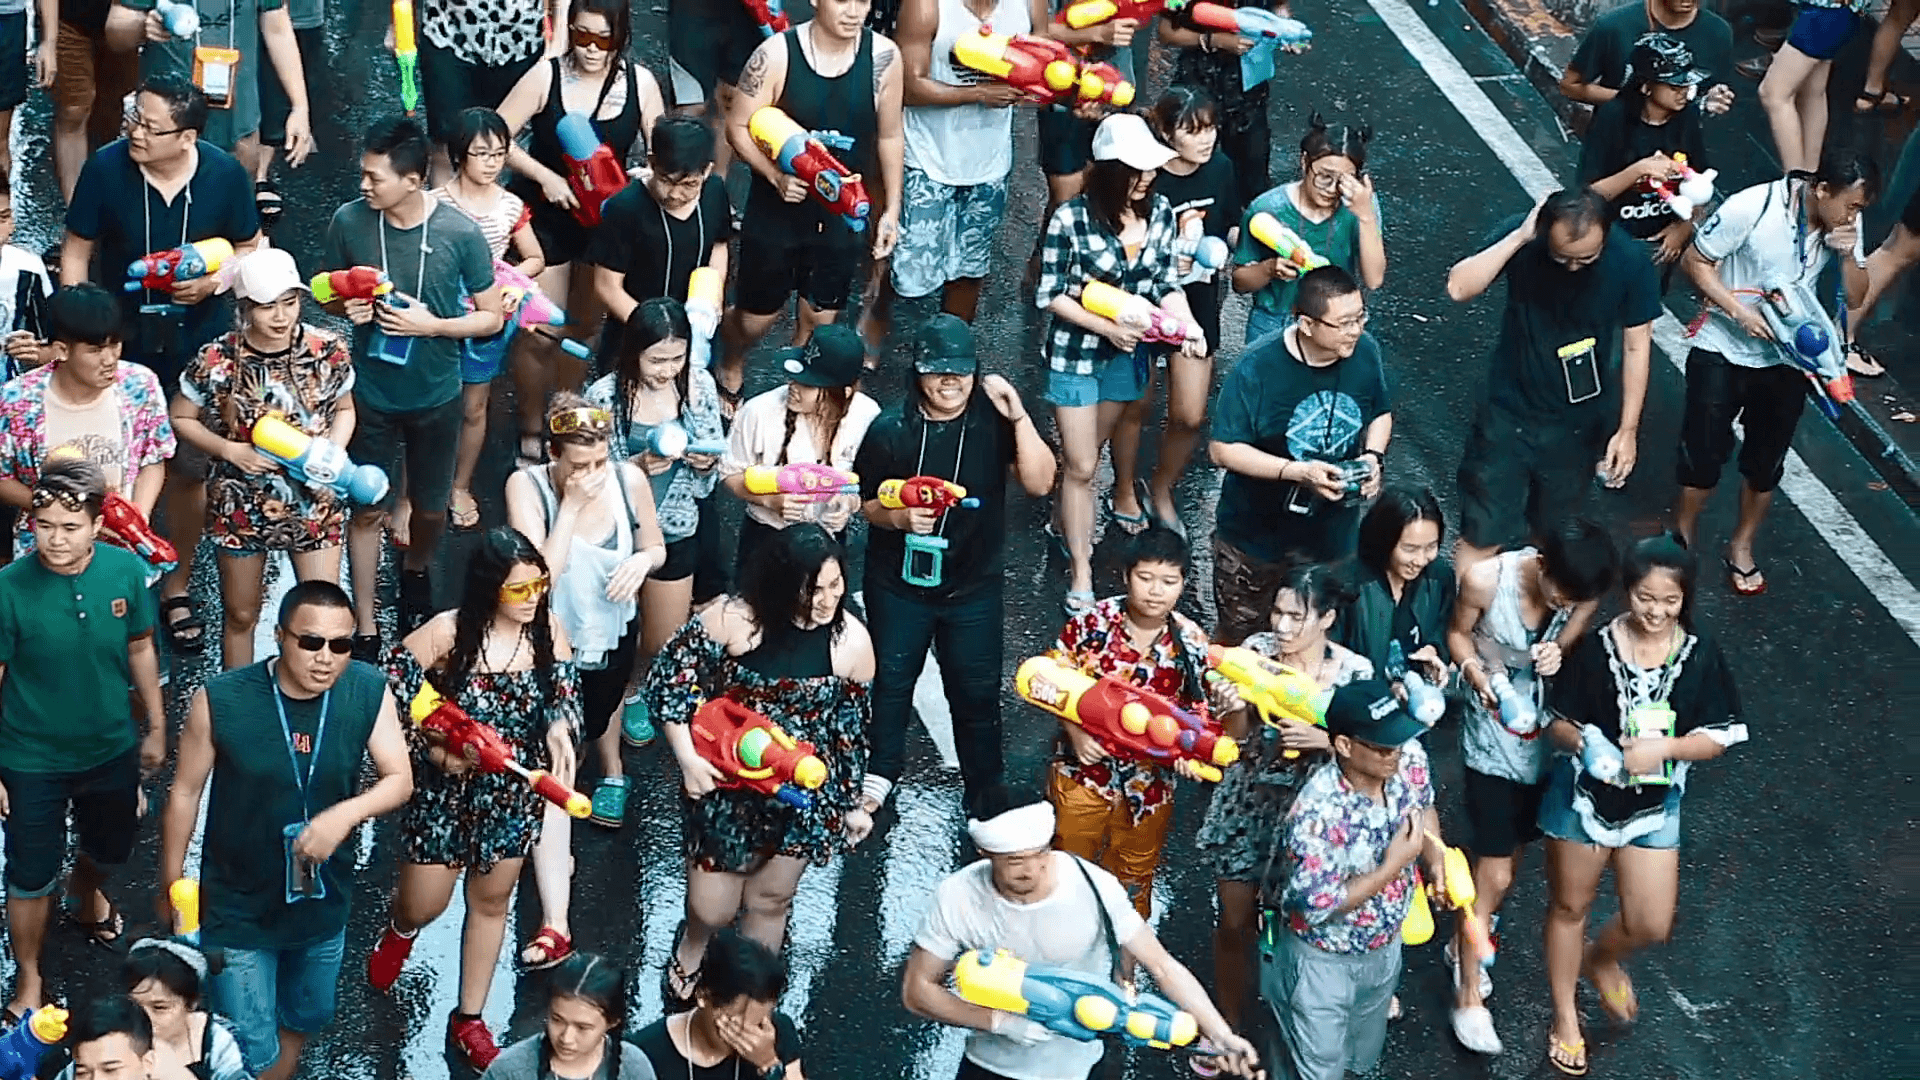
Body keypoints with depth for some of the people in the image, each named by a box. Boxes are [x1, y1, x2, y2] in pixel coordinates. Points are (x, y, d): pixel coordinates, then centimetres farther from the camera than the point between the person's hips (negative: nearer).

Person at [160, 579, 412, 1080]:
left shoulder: (369, 691, -17)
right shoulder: (220, 700, -24)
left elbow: (399, 780, -11)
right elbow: (186, 792, -11)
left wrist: (345, 814, -32)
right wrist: (172, 884, -2)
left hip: (323, 902, 3)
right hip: (237, 907, -3)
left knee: (306, 1019, 27)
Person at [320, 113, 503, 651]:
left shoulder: (460, 233, -19)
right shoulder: (349, 221, -14)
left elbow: (492, 318, -9)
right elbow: (328, 292, 4)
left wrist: (430, 325, -23)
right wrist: (346, 307, -19)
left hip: (436, 397, 0)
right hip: (371, 394, 0)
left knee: (430, 506, 18)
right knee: (368, 510, 4)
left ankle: (416, 571, 51)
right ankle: (366, 631, 15)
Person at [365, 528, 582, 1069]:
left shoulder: (549, 631, -13)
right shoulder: (446, 633, -23)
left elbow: (565, 693, -4)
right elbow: (390, 694, -15)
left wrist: (559, 728, -27)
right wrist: (433, 749, -24)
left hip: (511, 793, 3)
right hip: (444, 790, -3)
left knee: (491, 902, 17)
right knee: (426, 905, 10)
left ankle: (468, 1019, 36)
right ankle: (400, 929, 51)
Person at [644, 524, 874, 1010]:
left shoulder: (852, 642, -12)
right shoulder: (733, 618, -20)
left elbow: (851, 726, 2)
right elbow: (669, 679, -11)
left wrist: (853, 802, 10)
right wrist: (688, 758, -18)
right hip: (725, 783, -2)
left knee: (771, 900, 18)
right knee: (712, 910, 7)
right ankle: (690, 952, 45)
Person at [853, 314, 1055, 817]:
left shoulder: (994, 423, -12)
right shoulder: (889, 431, -12)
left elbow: (1040, 483, -20)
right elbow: (863, 503, -2)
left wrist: (1019, 417, -28)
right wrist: (898, 516, -22)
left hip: (973, 585, 0)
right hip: (899, 582, 1)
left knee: (976, 691, 8)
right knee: (891, 680, 19)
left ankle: (984, 791, 24)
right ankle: (881, 772, 41)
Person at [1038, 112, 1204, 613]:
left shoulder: (1160, 213, -8)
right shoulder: (1071, 219, -21)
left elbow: (1168, 286, -1)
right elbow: (1051, 295, -14)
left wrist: (1188, 326, -20)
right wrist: (1106, 327, -23)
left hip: (1131, 351, 4)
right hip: (1076, 351, -4)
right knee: (1081, 467, 1)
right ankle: (1081, 574, 11)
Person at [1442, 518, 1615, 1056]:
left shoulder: (1583, 593, -17)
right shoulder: (1486, 579, -26)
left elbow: (1568, 647, -3)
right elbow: (1458, 633, -8)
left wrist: (1559, 658, -26)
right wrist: (1479, 676, -25)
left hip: (1546, 735, 4)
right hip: (1494, 735, -4)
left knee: (1511, 852, 21)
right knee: (1494, 872, -3)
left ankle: (1468, 943, 46)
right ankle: (1469, 996, 12)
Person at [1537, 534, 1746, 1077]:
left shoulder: (1701, 655, -13)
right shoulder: (1596, 647, -18)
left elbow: (1717, 737, -8)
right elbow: (1557, 722, -9)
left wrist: (1663, 748, -25)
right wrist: (1582, 742, -31)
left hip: (1655, 806, 2)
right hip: (1584, 796, -2)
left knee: (1651, 925, 5)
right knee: (1570, 906, 15)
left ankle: (1600, 958, 41)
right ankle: (1565, 1015, 37)